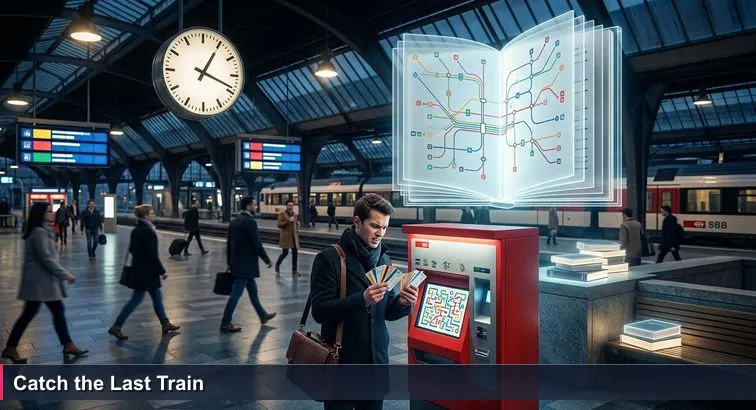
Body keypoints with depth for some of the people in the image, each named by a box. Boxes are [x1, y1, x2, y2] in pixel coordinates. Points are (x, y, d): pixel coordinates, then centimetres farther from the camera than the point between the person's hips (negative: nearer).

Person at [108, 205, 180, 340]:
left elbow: (134, 250, 15)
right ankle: (116, 327, 6)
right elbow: (152, 255, -20)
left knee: (157, 297, 15)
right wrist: (162, 271, -14)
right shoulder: (147, 232, -19)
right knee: (136, 299, 0)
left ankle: (165, 324, 23)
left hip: (138, 269, 10)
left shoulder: (137, 230, 9)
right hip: (145, 271, -10)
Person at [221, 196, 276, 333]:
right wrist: (267, 260, -6)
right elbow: (257, 244, -18)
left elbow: (229, 243, 13)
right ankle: (225, 324, 3)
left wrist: (229, 262, 20)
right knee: (236, 294, -3)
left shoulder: (234, 221, 8)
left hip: (237, 263, 9)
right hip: (246, 265, -9)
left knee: (253, 290, 20)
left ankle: (263, 315, 33)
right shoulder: (250, 222, -18)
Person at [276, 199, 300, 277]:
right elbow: (279, 225, -13)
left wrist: (297, 229, 12)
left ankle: (294, 270, 12)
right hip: (286, 236, -6)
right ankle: (277, 265, 21)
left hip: (294, 236, 6)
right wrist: (288, 220, -22)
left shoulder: (294, 214, 14)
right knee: (285, 252, -5)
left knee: (294, 253, 4)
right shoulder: (282, 213, -5)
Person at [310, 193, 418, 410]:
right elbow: (320, 311, -18)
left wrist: (402, 303, -12)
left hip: (377, 360, 5)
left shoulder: (384, 260, 5)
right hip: (341, 362, -5)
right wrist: (362, 300, -30)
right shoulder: (329, 258, -12)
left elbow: (387, 312, 10)